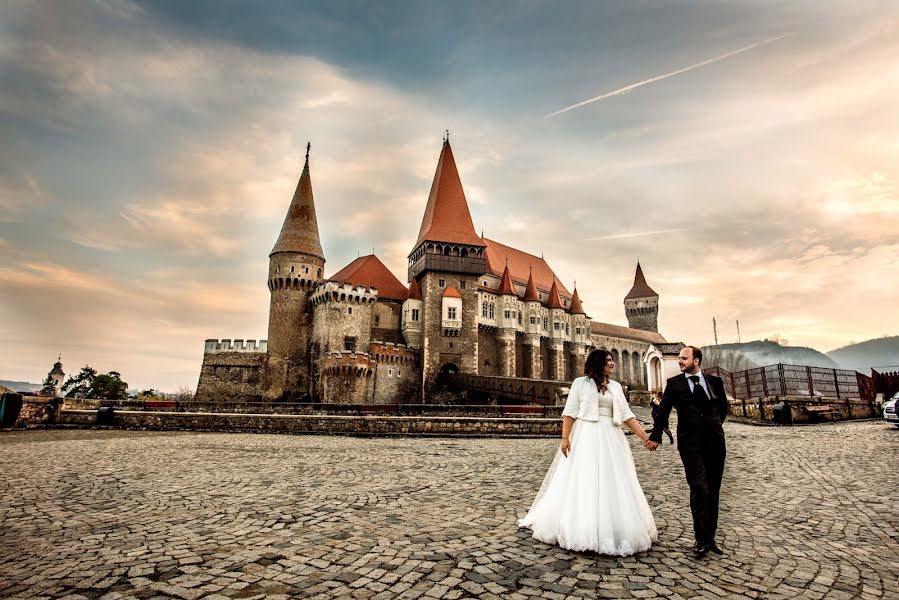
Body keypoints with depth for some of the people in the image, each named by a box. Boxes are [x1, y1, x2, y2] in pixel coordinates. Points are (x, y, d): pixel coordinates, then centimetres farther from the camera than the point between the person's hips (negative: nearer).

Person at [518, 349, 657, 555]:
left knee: (614, 485, 5)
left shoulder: (615, 386, 13)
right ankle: (580, 529, 13)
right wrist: (565, 438, -13)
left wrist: (645, 436, 0)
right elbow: (569, 412, -4)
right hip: (585, 438, -4)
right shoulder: (580, 383, 1)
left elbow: (627, 415, 10)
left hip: (610, 439, 4)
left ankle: (616, 531, 19)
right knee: (582, 483, 0)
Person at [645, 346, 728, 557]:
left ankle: (710, 537, 21)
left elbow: (723, 407, 22)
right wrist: (655, 437, 0)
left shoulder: (715, 381, 7)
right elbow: (663, 411, 0)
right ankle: (701, 539, 0)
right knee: (699, 489, -9)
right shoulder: (674, 383, 0)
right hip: (690, 444, -3)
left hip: (715, 442, 3)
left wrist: (713, 426, 16)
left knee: (713, 492, 10)